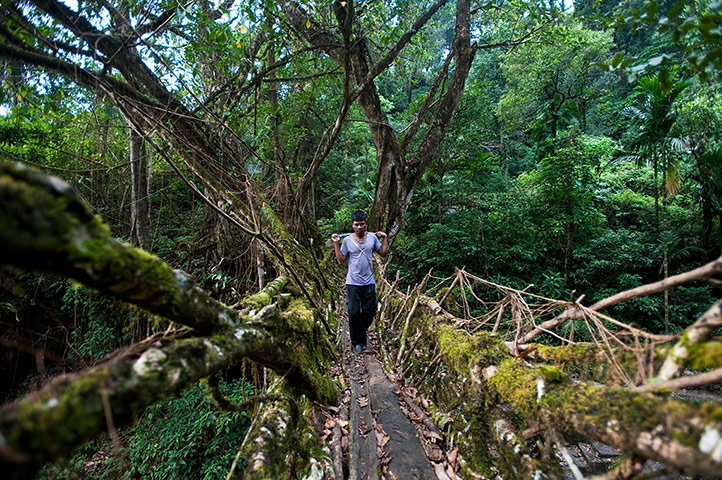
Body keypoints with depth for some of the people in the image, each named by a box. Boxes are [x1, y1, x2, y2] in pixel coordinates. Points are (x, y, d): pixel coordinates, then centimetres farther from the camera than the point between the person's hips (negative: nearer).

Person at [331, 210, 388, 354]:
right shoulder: (347, 241, -3)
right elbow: (341, 260, 1)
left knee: (369, 312, 8)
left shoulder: (372, 237, 3)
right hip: (353, 283, -2)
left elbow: (383, 253, 10)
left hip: (369, 283, 2)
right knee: (354, 313, 1)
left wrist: (385, 238, 3)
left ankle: (361, 331, 38)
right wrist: (336, 244, -6)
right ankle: (358, 342, 16)